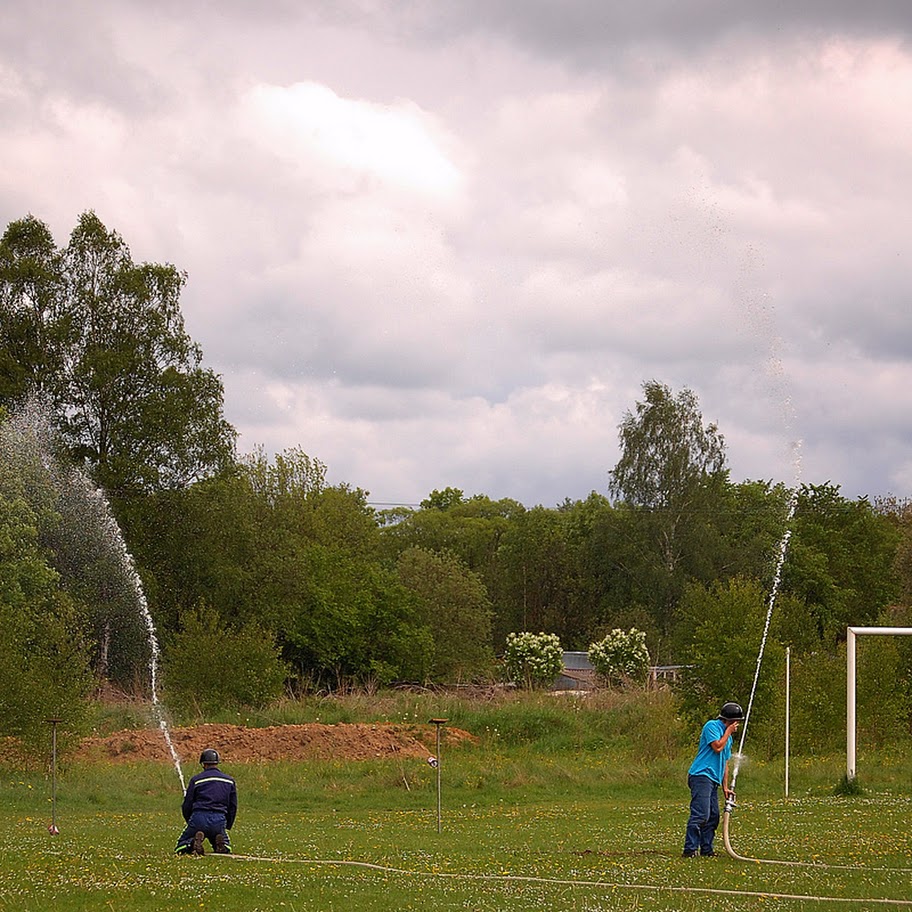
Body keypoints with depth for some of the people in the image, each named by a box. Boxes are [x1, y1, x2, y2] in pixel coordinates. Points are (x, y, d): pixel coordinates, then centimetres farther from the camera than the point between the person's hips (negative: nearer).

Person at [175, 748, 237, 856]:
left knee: (180, 849, 12)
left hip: (199, 818, -2)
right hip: (219, 821, 2)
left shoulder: (196, 779, 5)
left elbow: (186, 806, 7)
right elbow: (233, 807, 16)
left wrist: (190, 822, 22)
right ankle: (222, 846, -14)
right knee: (226, 849, 22)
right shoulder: (230, 781, 14)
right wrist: (227, 827, 24)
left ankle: (192, 843, -22)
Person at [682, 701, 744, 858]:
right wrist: (728, 732, -2)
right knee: (701, 814, -17)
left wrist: (725, 787, 22)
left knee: (713, 816, 6)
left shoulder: (728, 737, 25)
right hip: (701, 775, -10)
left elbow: (725, 762, 27)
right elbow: (717, 747, -16)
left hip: (714, 780, 10)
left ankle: (706, 849, 11)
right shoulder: (712, 726, -3)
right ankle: (690, 849, -19)